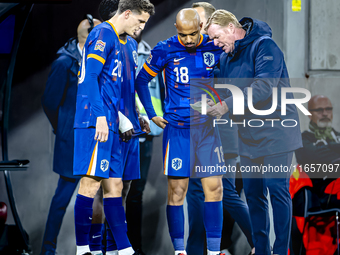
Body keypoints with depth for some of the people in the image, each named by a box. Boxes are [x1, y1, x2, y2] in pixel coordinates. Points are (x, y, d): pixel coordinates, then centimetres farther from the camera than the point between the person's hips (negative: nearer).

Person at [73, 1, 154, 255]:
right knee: (92, 181, -10)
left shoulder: (117, 41, 22)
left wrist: (119, 117, 24)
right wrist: (100, 116, -22)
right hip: (95, 122, -10)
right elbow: (90, 77, -17)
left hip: (108, 124, 10)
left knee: (114, 184, 8)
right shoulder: (103, 33, -8)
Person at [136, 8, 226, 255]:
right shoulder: (165, 50, -5)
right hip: (177, 128, -2)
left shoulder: (214, 48, 0)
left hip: (208, 128, 2)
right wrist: (152, 115, 3)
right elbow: (142, 80, 6)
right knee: (177, 190, -2)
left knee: (214, 188, -1)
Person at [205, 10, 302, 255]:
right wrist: (212, 103, -4)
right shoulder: (226, 57, 11)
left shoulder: (264, 46, -14)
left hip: (274, 132, -8)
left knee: (277, 189, -7)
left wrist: (227, 105, -28)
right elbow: (226, 90, 18)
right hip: (249, 136, 8)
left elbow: (264, 87, -26)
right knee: (253, 193, 9)